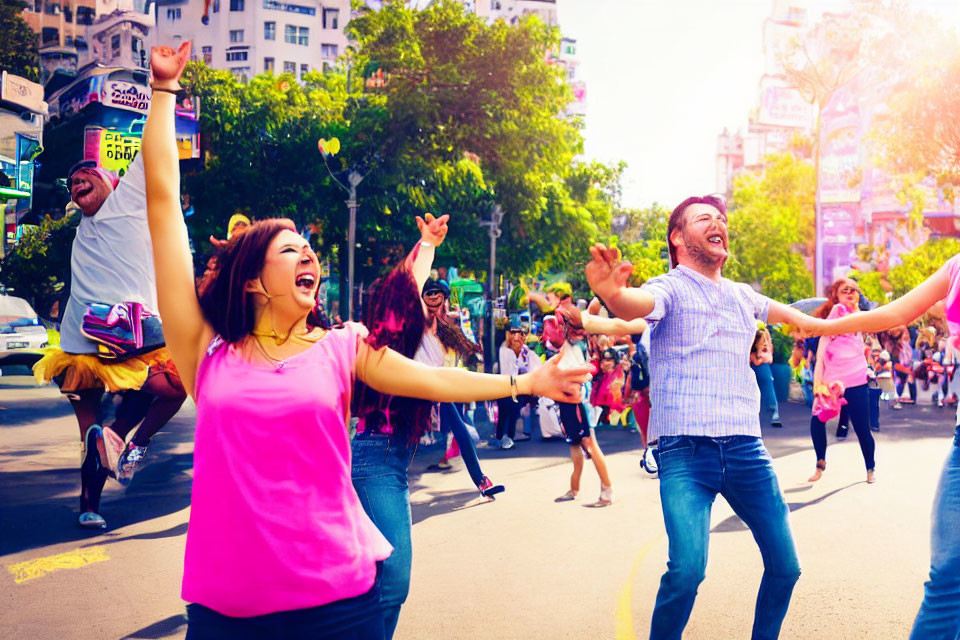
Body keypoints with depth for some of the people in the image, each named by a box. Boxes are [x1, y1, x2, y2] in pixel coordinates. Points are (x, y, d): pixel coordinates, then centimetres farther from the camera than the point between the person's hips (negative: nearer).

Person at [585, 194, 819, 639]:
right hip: (686, 450, -6)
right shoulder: (670, 288, -1)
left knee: (785, 566, 7)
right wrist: (612, 293, -48)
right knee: (687, 569, -21)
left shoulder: (741, 296, 18)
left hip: (746, 448, 6)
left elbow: (774, 309, 42)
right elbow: (639, 304, -26)